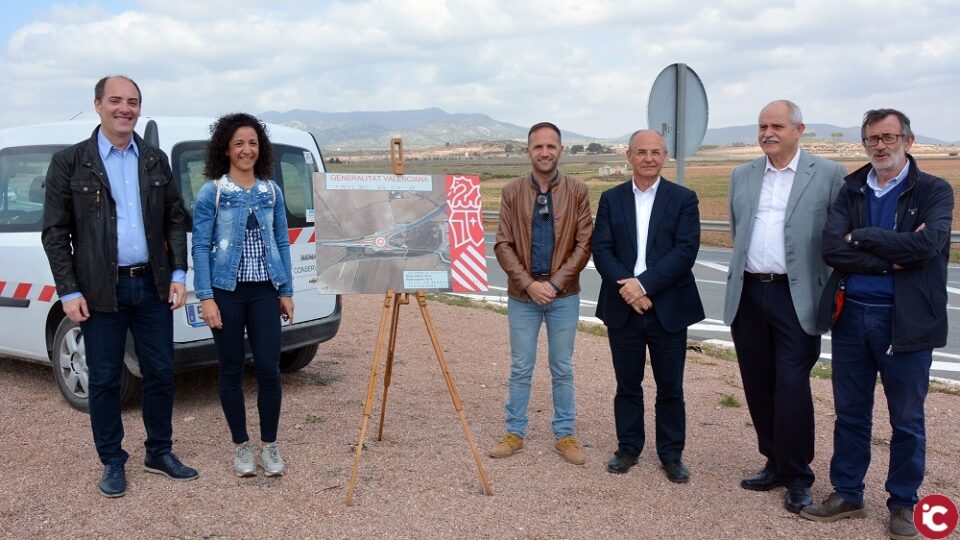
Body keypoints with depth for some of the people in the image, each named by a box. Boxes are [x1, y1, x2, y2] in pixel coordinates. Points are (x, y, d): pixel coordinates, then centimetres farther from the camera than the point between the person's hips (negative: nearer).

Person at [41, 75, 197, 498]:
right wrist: (69, 292, -7)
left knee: (160, 373, 9)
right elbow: (55, 233, -2)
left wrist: (177, 274, 2)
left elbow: (176, 220, 10)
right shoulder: (69, 162, -2)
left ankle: (160, 452, 26)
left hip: (152, 286, 3)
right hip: (101, 291, -3)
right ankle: (112, 462, 22)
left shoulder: (156, 160, 8)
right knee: (104, 379, 6)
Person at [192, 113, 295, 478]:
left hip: (265, 291, 2)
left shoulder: (272, 191, 7)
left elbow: (282, 243, 10)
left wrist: (286, 291, 6)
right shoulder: (211, 192, -3)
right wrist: (206, 297, -12)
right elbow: (200, 247, -5)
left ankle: (270, 446, 15)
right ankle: (241, 446, 20)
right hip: (227, 291, -2)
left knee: (269, 368, -1)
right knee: (231, 370, 7)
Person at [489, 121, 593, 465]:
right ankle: (514, 433, 22)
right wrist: (528, 284, -13)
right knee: (520, 368, 9)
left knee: (562, 368, 10)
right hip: (522, 295, 0)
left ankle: (565, 435, 22)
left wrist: (555, 283, -13)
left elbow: (584, 245, -4)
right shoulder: (512, 192, 0)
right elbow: (503, 245, -2)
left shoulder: (577, 191, -2)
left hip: (564, 295, 0)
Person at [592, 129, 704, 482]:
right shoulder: (611, 199, 7)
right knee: (627, 384, 12)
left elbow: (686, 251, -10)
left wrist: (644, 284, -18)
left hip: (668, 308, -1)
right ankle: (628, 448, 26)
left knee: (670, 387, 7)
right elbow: (601, 249, 0)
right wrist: (626, 287, -16)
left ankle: (671, 454, 21)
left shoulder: (683, 199, 1)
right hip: (622, 307, 2)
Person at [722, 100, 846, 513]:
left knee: (792, 387, -6)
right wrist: (744, 269, 15)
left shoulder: (828, 175, -1)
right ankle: (775, 463, 26)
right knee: (758, 386, 10)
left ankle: (798, 476, 11)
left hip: (795, 297, -5)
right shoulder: (742, 176, 11)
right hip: (748, 294, 5)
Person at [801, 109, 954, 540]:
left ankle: (903, 503, 26)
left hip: (907, 320, -3)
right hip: (851, 316, 3)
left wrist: (860, 237, -14)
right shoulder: (849, 192, 6)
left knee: (907, 420, 10)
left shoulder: (934, 192, -2)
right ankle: (847, 494, 27)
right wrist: (893, 259, -18)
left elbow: (926, 245, -21)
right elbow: (831, 248, -10)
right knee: (850, 414, 13)